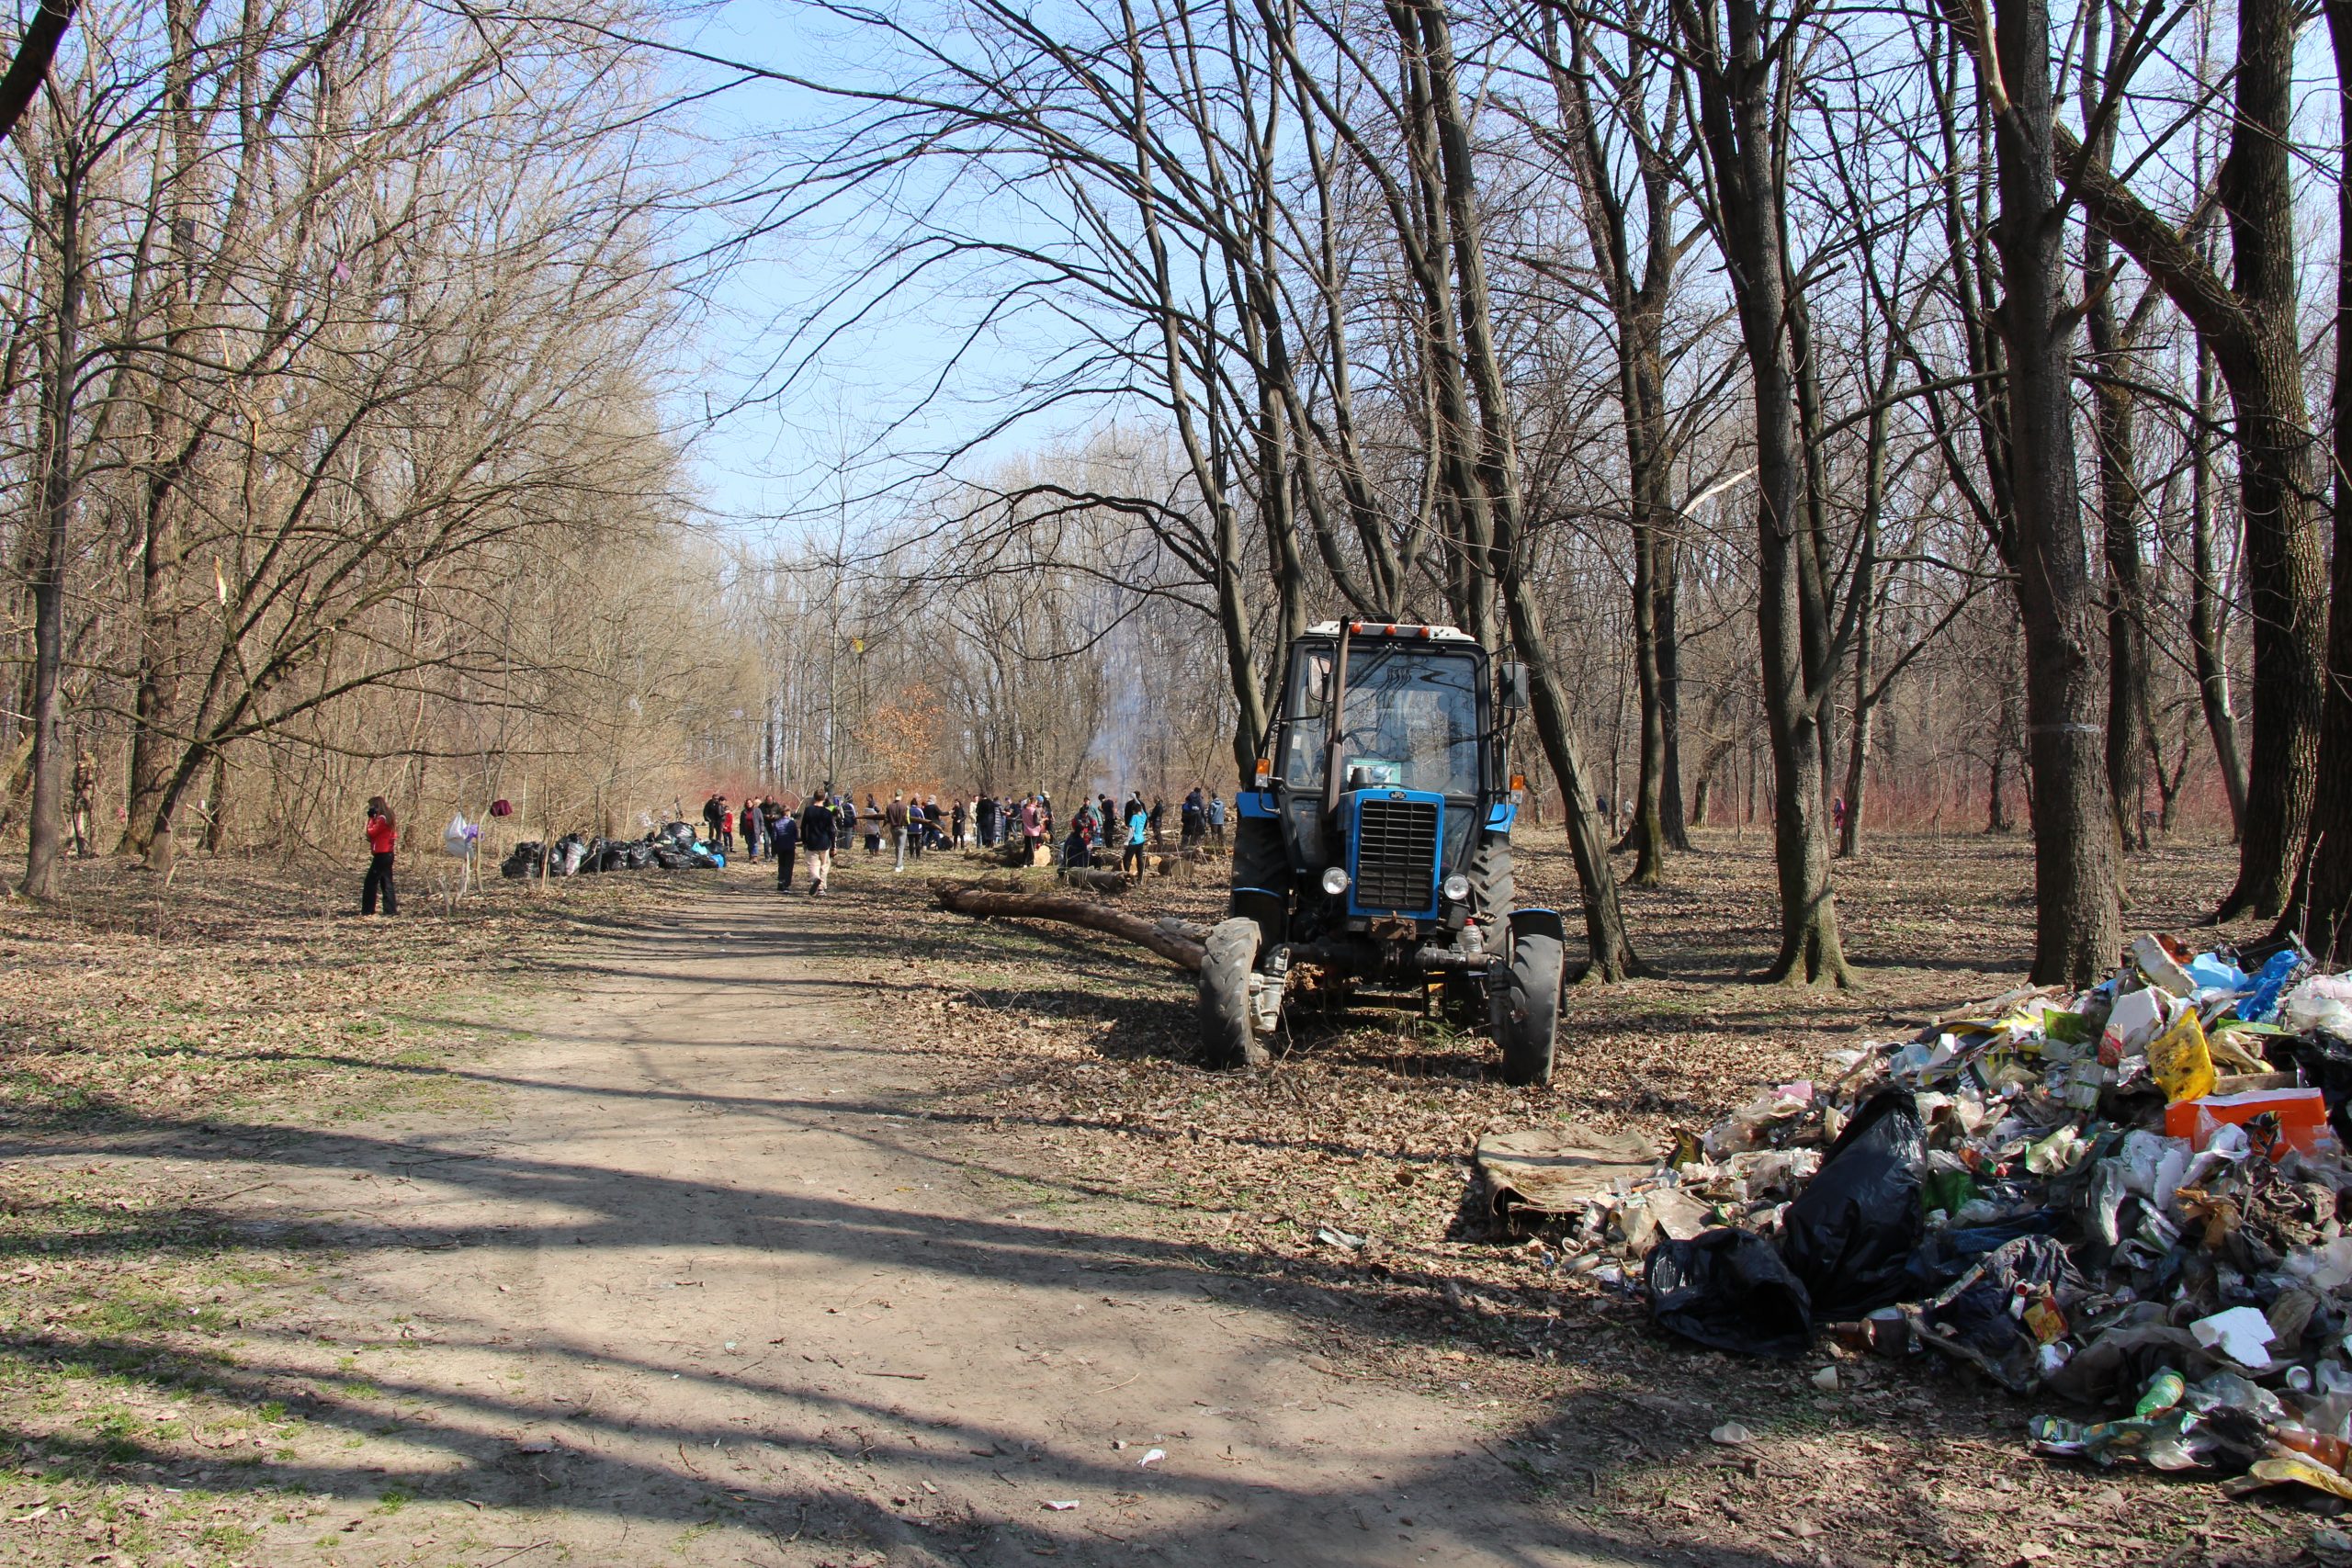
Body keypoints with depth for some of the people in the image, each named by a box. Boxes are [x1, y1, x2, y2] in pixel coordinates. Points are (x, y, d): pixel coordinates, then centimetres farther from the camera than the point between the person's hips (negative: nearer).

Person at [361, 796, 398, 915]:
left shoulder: (382, 818, -14)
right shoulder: (387, 817, 15)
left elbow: (371, 832, -14)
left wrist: (371, 818, -7)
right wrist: (372, 818, 5)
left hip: (381, 855, -10)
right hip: (387, 855, 10)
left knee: (370, 882, -4)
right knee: (386, 883, 10)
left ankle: (367, 910, -2)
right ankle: (391, 909, 9)